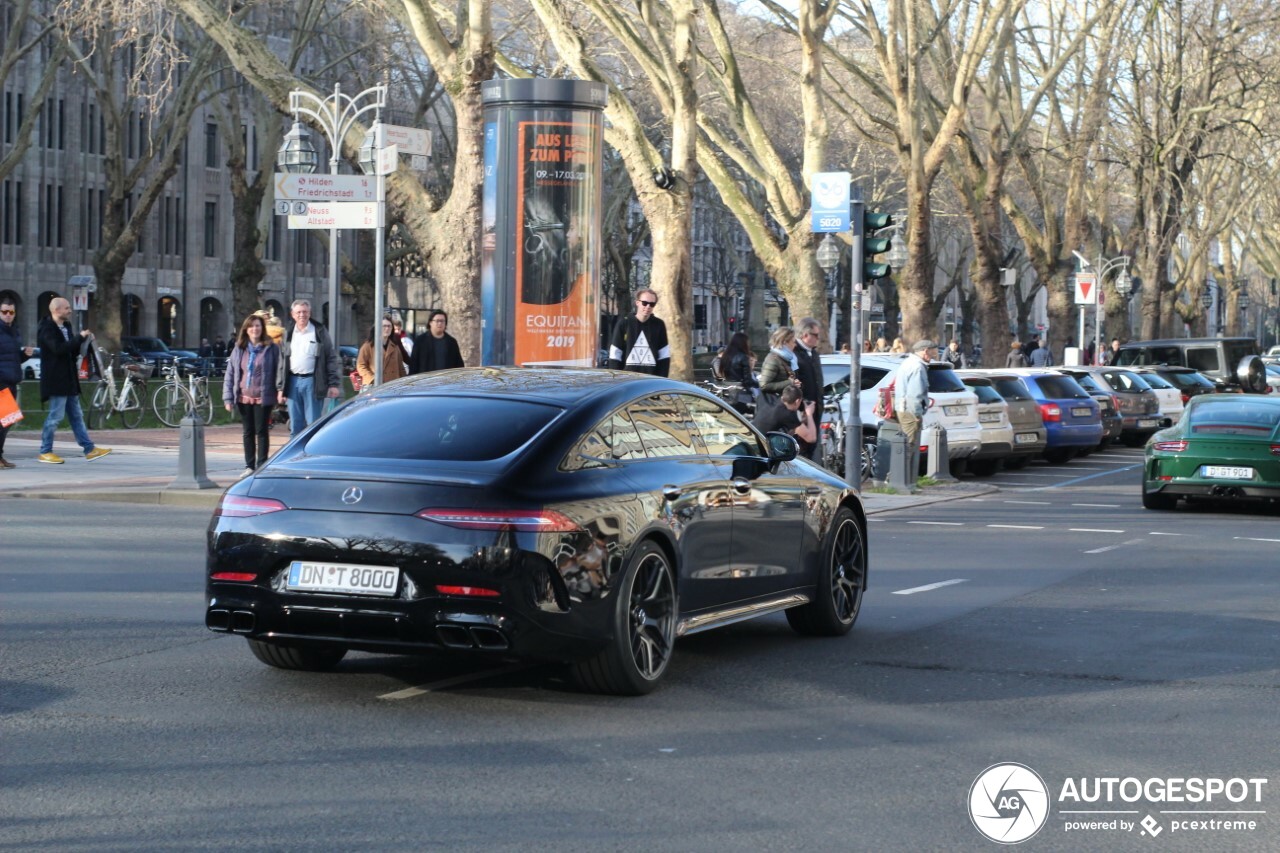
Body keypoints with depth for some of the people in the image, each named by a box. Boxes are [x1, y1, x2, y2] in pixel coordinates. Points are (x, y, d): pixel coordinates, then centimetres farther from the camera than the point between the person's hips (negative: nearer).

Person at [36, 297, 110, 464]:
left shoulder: (65, 327, 16)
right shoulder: (47, 329, -12)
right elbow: (58, 349, -26)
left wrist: (85, 341, 4)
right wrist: (79, 338, -22)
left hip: (68, 379, 9)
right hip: (56, 380, -9)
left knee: (76, 416, 10)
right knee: (55, 416, -6)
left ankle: (90, 449, 10)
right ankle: (45, 452, 3)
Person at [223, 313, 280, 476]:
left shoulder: (271, 348, -3)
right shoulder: (239, 349, 7)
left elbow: (278, 370, -4)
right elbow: (229, 374, 7)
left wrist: (280, 390, -14)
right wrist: (228, 397, 0)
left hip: (263, 398, -4)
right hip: (244, 397, 4)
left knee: (261, 432, 1)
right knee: (247, 432, 10)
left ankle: (261, 466, 7)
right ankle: (249, 466, 16)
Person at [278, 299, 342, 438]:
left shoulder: (319, 332, 1)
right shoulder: (289, 334, 13)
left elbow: (332, 359, -1)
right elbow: (282, 362, 15)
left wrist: (334, 384, -9)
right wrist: (281, 386, 9)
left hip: (311, 381, -4)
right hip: (293, 382, 4)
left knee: (313, 424, -3)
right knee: (295, 426, 8)